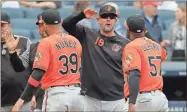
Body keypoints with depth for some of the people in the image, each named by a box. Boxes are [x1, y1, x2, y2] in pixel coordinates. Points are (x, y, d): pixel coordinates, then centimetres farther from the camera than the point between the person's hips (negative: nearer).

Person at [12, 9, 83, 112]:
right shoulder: (75, 41, 9)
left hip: (55, 94, -6)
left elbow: (38, 73, -17)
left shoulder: (46, 43, -9)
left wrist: (22, 99, -18)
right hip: (75, 93, 6)